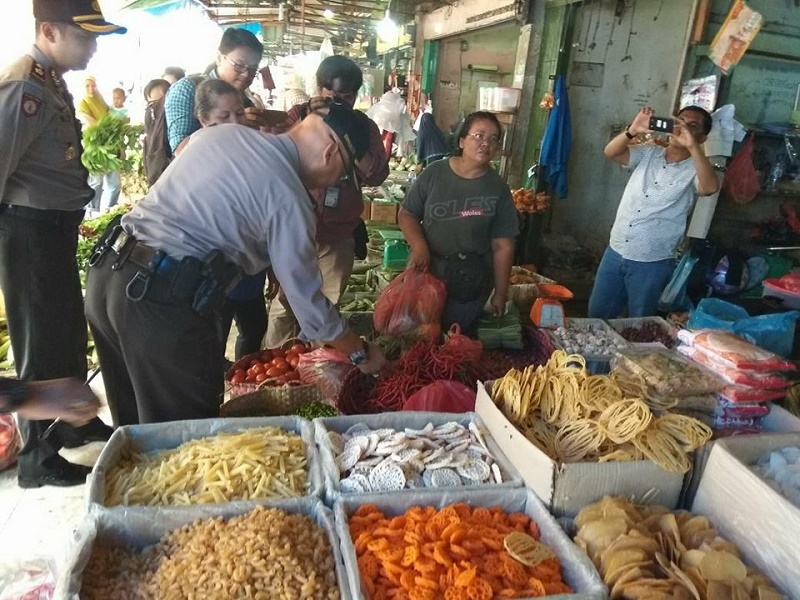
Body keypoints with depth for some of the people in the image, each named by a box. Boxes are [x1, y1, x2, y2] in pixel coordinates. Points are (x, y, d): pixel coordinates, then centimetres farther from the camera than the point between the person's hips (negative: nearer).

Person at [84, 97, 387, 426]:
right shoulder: (288, 196, -9)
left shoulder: (220, 132, 12)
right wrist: (360, 353, 10)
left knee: (136, 424, 23)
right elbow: (308, 299, -4)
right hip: (160, 299, -8)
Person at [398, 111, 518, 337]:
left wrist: (500, 293, -3)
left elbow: (503, 246, -5)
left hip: (470, 281, -1)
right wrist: (419, 247, -17)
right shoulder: (434, 173, -5)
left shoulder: (498, 189, -6)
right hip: (426, 270, 1)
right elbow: (407, 214, 1)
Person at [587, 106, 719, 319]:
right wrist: (632, 131, -25)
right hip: (615, 252, 4)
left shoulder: (695, 169, -6)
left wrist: (692, 146, -32)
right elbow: (610, 152, -7)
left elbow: (710, 187, -28)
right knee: (597, 314, 16)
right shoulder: (648, 154, 4)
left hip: (652, 263, -3)